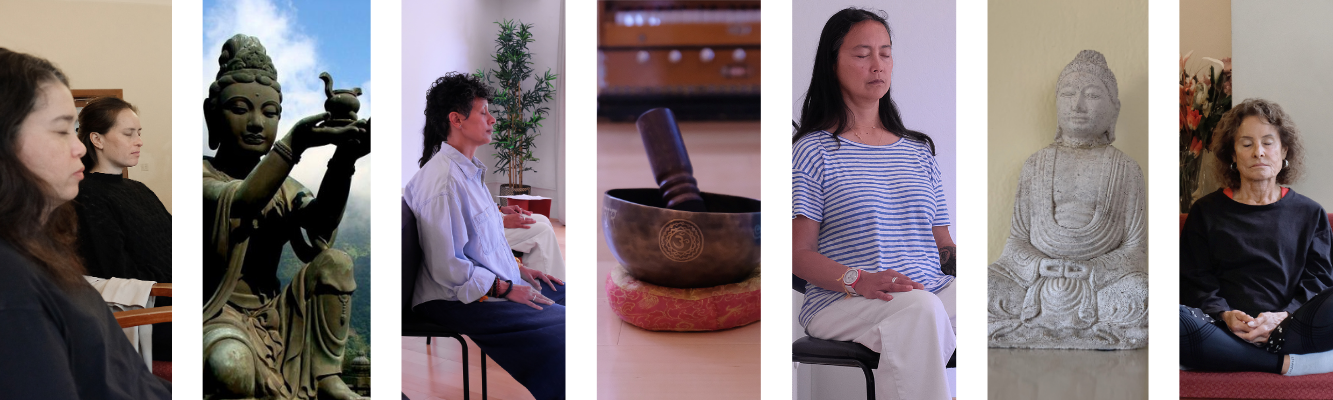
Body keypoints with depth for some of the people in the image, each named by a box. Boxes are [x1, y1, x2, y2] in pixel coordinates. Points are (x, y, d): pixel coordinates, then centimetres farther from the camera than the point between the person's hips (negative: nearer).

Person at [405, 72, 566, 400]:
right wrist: (506, 289, -18)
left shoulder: (468, 170, 14)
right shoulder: (443, 179, -20)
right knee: (558, 329, -22)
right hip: (456, 301, -11)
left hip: (497, 283, 11)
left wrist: (518, 269, 11)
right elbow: (446, 267, -22)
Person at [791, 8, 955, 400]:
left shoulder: (919, 150, 24)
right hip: (839, 303, -5)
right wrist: (860, 280, -20)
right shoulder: (814, 150, 5)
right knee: (919, 309, -37)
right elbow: (799, 253, -2)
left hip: (933, 291, 5)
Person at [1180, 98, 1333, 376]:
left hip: (1286, 330, 0)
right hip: (1226, 332, 0)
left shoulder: (1309, 214, 21)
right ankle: (1287, 363, -33)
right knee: (1175, 319, -37)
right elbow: (1196, 283, 10)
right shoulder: (1206, 212, 20)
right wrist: (1224, 315, -13)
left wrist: (1282, 317, -12)